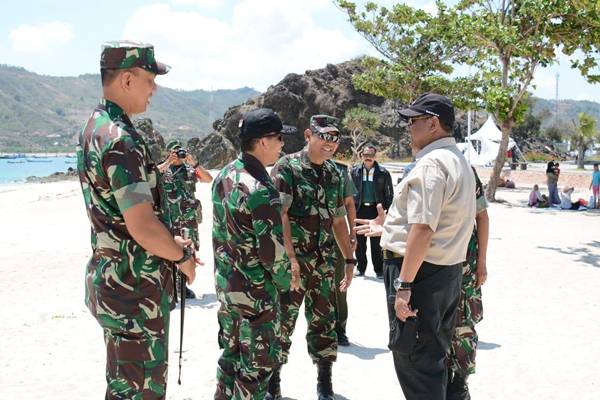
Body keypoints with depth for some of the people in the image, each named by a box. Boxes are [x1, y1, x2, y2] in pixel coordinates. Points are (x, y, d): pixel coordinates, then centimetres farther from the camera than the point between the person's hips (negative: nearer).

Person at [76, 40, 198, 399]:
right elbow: (142, 227, -27)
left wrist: (170, 242, 16)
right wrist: (182, 255, -9)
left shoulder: (94, 128, 10)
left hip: (110, 274, 10)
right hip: (135, 288, -10)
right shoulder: (120, 140, -23)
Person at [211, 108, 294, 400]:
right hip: (256, 292, -8)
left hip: (225, 284, 9)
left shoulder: (225, 175, 2)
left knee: (230, 354, 21)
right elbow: (274, 252, -21)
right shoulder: (261, 192, -25)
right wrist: (286, 281, -3)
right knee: (256, 364, 6)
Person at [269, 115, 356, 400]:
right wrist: (290, 257, -25)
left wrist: (349, 259, 15)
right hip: (291, 260, -5)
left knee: (324, 320, 10)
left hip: (324, 262, 5)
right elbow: (279, 215, -17)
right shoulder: (287, 167, -8)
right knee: (282, 320, 4)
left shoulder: (334, 174, 10)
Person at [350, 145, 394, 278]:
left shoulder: (383, 173, -1)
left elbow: (389, 194, 1)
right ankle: (360, 268, 22)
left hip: (376, 210, -2)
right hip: (359, 210, 2)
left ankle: (379, 270, 13)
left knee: (376, 243, 3)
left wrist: (387, 211, -5)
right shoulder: (355, 172, 3)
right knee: (359, 242, 10)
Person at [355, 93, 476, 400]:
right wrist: (388, 228, 27)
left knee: (414, 361, -1)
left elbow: (423, 229, -25)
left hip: (420, 271, -10)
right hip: (447, 270, 10)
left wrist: (403, 284, -24)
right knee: (435, 357, 21)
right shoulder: (457, 160, 16)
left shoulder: (431, 162, -17)